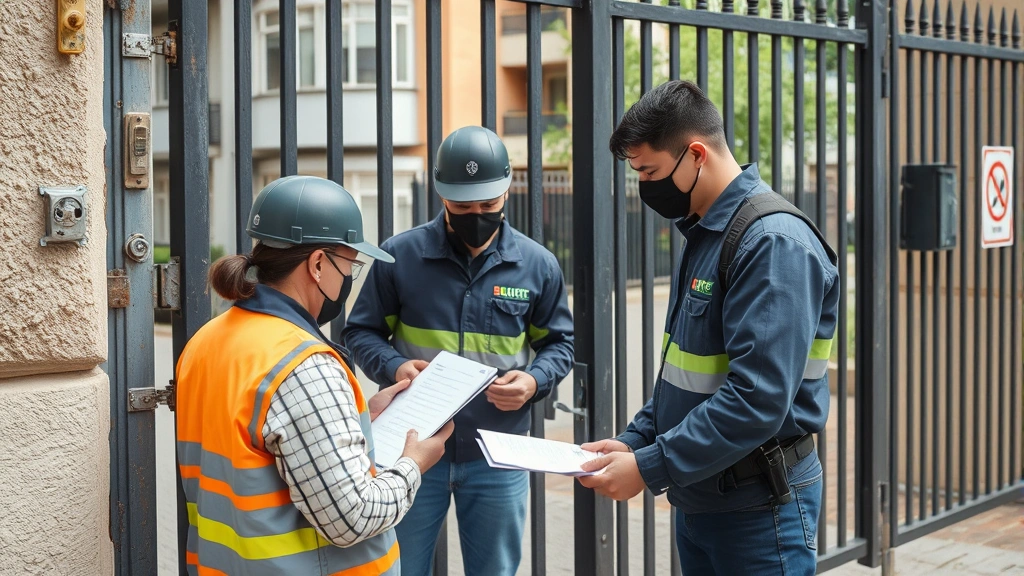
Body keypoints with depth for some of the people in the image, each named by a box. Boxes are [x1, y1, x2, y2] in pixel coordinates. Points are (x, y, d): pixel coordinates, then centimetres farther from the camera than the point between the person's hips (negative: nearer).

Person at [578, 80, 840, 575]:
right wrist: (634, 441, 4)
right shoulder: (702, 233, 9)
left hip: (759, 509, -8)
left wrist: (649, 468, -25)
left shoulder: (774, 243, -20)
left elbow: (758, 399, -27)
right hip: (697, 497, 9)